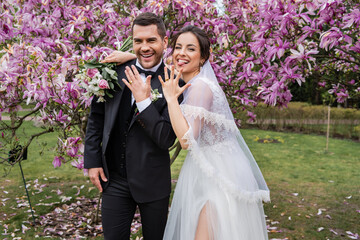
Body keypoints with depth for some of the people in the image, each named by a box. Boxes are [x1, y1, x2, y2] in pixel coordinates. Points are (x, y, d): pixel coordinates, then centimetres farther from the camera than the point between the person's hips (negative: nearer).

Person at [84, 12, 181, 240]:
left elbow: (167, 140, -17)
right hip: (114, 177, 2)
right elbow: (96, 117, 7)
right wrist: (93, 161, 5)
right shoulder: (115, 70, -3)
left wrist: (144, 101, -23)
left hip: (153, 182, -2)